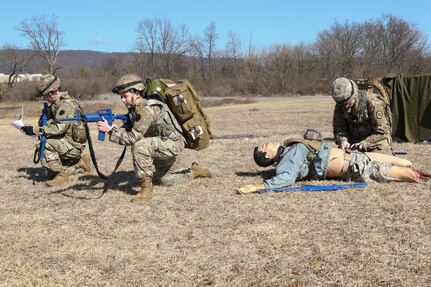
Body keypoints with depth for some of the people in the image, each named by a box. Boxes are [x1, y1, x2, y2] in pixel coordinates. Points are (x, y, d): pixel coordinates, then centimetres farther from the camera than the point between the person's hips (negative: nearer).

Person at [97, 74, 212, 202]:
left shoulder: (147, 109, -27)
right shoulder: (135, 109, 2)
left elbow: (132, 138, -32)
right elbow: (128, 130, -2)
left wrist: (110, 130, -32)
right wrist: (113, 128, -20)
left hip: (173, 144, -10)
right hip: (161, 145, 10)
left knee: (139, 146, -32)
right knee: (166, 180, 23)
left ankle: (147, 188, -23)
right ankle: (194, 172, 42)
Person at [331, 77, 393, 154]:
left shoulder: (373, 102, -25)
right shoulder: (340, 106, -9)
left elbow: (381, 131, -23)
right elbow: (338, 128, -1)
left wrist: (364, 144, -33)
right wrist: (342, 140, -23)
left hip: (377, 139, -4)